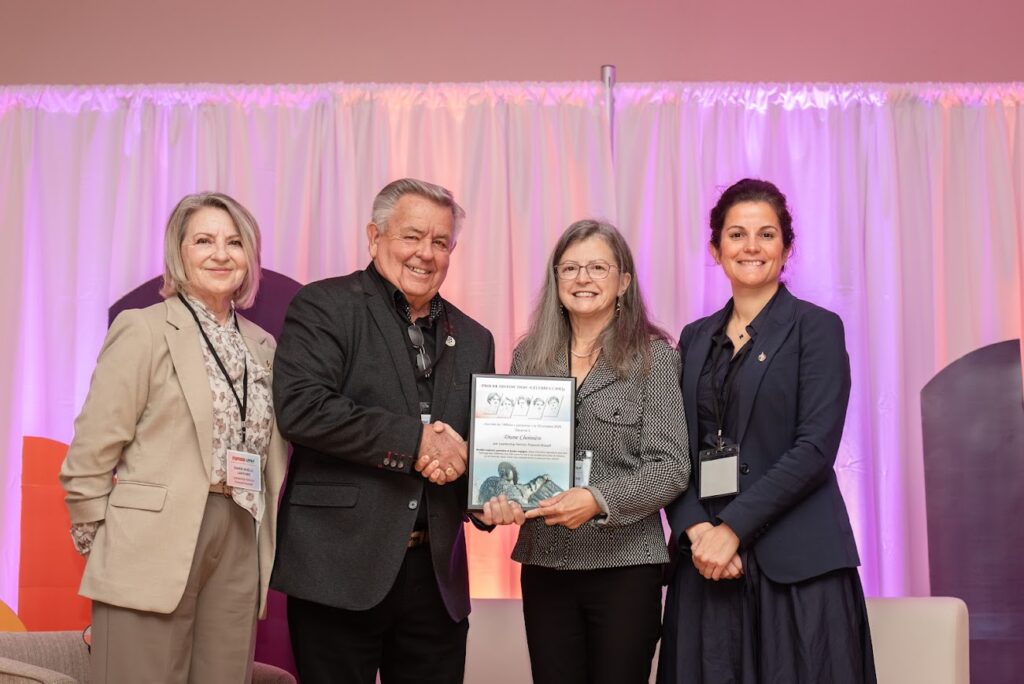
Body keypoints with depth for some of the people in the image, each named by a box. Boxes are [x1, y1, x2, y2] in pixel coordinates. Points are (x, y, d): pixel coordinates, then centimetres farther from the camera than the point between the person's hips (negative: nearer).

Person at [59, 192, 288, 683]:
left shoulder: (262, 344, 14)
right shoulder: (143, 329, -3)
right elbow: (90, 455, -5)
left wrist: (268, 551, 13)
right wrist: (100, 548, -3)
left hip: (239, 553, 5)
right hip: (154, 551, -5)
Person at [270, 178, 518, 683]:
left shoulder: (473, 339, 15)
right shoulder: (324, 306, -2)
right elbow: (300, 406, -17)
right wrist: (414, 441, -17)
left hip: (436, 574, 5)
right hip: (340, 567, -5)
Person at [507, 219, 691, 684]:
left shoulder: (654, 357, -2)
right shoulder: (529, 357, 8)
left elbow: (671, 467, -9)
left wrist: (598, 500, -23)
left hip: (625, 563, -3)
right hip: (545, 563, 3)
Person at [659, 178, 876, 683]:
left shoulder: (816, 328, -1)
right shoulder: (696, 338, 13)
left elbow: (815, 447, -10)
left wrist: (734, 528, -15)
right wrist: (696, 529, -9)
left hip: (796, 562, -4)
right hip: (706, 559, 4)